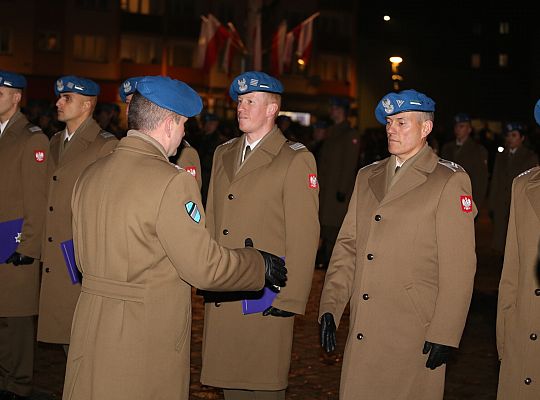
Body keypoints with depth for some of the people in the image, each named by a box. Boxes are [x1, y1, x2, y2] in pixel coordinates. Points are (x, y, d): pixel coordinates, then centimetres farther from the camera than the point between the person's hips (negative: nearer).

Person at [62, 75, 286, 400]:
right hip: (146, 340, -7)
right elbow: (205, 267, -17)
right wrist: (260, 264, -2)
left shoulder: (90, 176, 5)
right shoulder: (172, 181, -18)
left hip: (90, 331, 7)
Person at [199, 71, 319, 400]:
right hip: (220, 298, 6)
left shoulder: (296, 160, -6)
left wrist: (290, 299, -14)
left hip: (265, 300, -6)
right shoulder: (223, 154, 15)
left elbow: (303, 238, -10)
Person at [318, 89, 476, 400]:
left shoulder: (449, 181, -4)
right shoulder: (368, 177, 15)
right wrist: (330, 308, 4)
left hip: (413, 334, -5)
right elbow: (347, 245, 13)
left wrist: (445, 335, -12)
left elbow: (459, 267, -8)